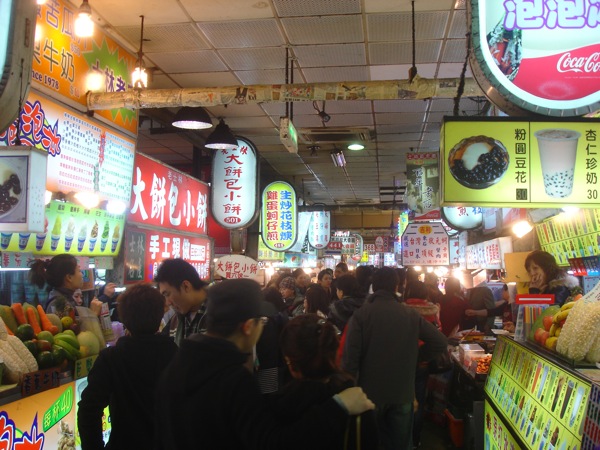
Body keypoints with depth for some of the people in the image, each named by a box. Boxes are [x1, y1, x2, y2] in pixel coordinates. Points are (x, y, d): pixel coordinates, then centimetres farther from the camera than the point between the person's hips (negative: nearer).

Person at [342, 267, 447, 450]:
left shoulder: (361, 314, -11)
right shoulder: (411, 314, -2)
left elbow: (351, 356, -17)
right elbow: (440, 342, 0)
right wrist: (414, 357, 11)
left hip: (371, 392, -2)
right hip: (402, 392, 2)